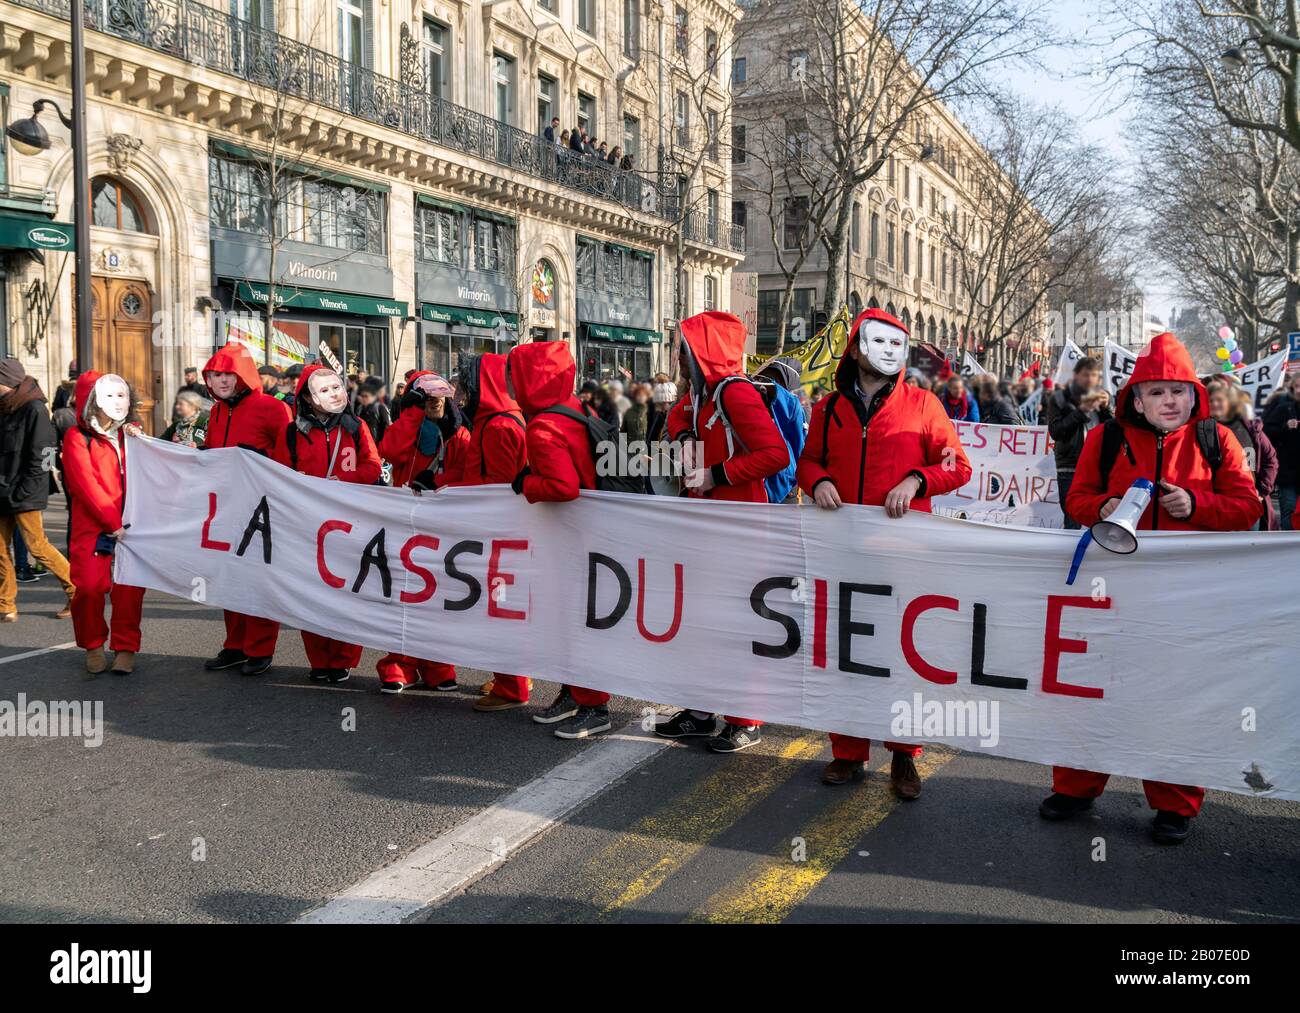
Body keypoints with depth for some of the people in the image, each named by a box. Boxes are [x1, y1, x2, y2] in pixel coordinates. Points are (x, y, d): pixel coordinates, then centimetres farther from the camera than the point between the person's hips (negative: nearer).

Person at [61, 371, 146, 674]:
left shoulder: (129, 435, 15)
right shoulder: (77, 438, 0)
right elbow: (86, 485, -9)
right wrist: (114, 523, -15)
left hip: (130, 526, 3)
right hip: (91, 527, -3)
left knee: (130, 588, -5)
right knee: (90, 587, -9)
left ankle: (125, 648, 8)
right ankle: (93, 646, 12)